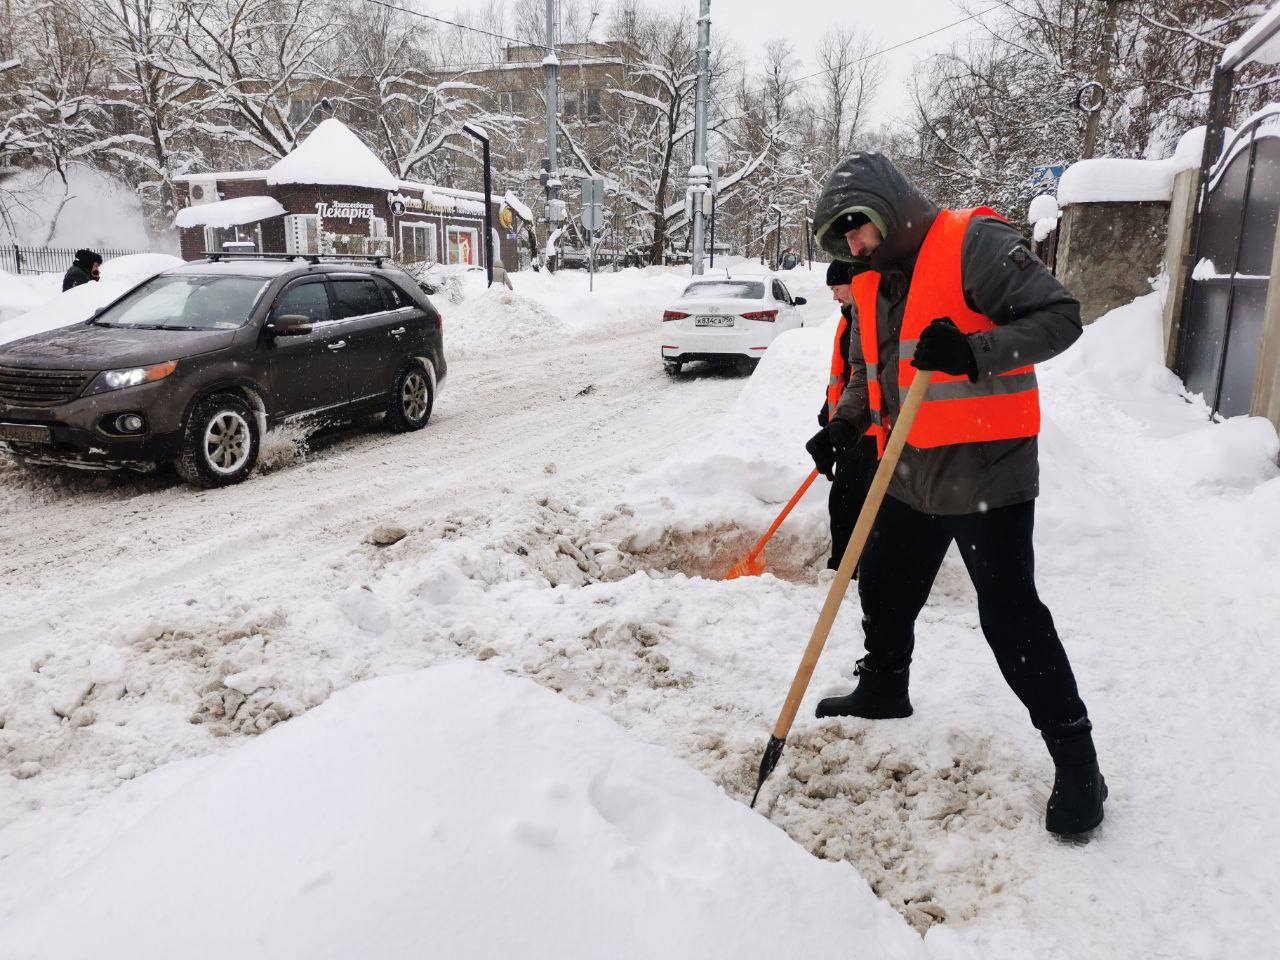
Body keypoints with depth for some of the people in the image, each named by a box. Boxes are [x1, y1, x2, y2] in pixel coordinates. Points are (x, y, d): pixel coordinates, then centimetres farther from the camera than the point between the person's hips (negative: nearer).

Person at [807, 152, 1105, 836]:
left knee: (1011, 616, -5)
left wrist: (975, 352, -34)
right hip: (911, 473, 8)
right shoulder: (871, 283, 10)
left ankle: (1075, 762, 10)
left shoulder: (974, 243, -14)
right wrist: (847, 421, 1)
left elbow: (1059, 316, -19)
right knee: (883, 591, 19)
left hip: (985, 473, -8)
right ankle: (883, 691, 43)